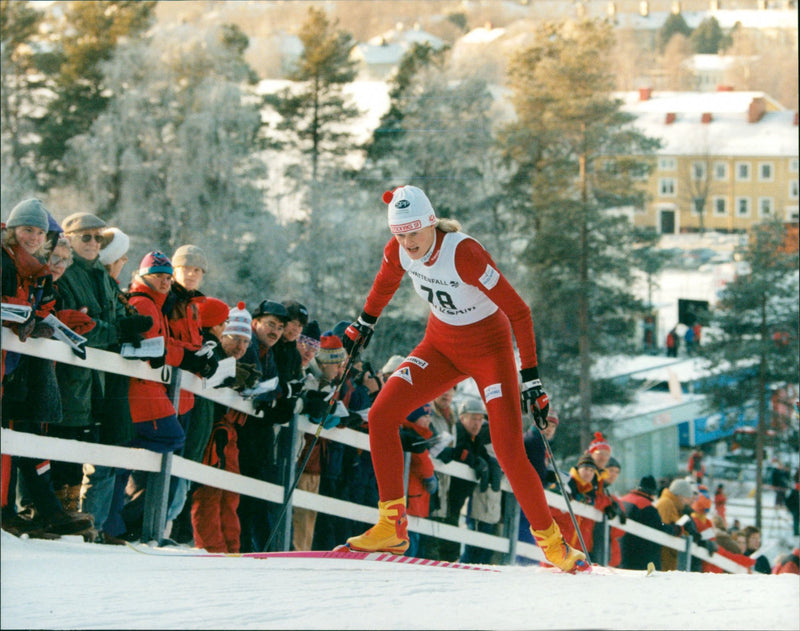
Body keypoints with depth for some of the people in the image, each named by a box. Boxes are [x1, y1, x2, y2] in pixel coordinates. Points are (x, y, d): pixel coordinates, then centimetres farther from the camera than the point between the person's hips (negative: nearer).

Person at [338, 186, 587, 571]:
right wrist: (365, 322, 24)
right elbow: (387, 279, 14)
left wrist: (531, 377, -31)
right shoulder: (399, 250, -14)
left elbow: (518, 311, -28)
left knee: (510, 454, -14)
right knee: (381, 415, -11)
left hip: (489, 349, -6)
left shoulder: (464, 253, -32)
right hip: (441, 346, 6)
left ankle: (551, 542, 5)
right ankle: (392, 527, -3)